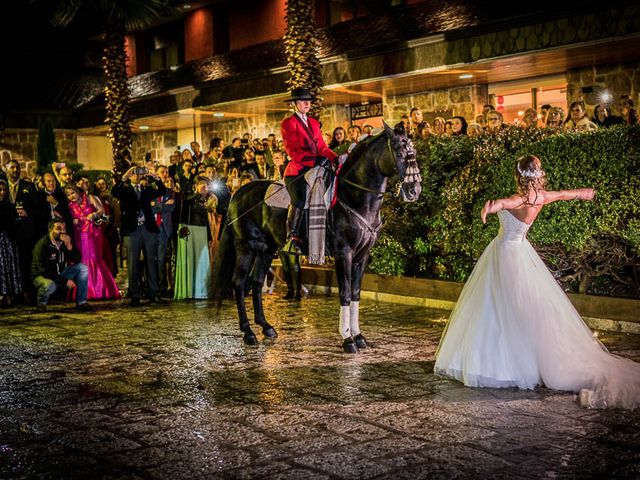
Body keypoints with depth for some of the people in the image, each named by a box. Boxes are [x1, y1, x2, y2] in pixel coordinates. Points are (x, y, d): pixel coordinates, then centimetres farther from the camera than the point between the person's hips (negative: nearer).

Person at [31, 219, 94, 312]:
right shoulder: (42, 245, -22)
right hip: (42, 276, -6)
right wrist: (65, 281, -27)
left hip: (60, 274, 6)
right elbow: (44, 270, -26)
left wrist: (69, 246, -25)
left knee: (83, 268, -9)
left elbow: (77, 260, -7)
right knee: (50, 285, -40)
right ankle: (42, 303, -4)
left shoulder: (65, 242, -3)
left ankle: (81, 302, -5)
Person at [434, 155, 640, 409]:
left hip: (506, 254, -9)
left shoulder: (521, 200, -25)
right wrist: (584, 192, 41)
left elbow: (505, 203, -51)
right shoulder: (540, 197, -2)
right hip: (518, 249, 9)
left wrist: (492, 205, -74)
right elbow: (566, 193, 19)